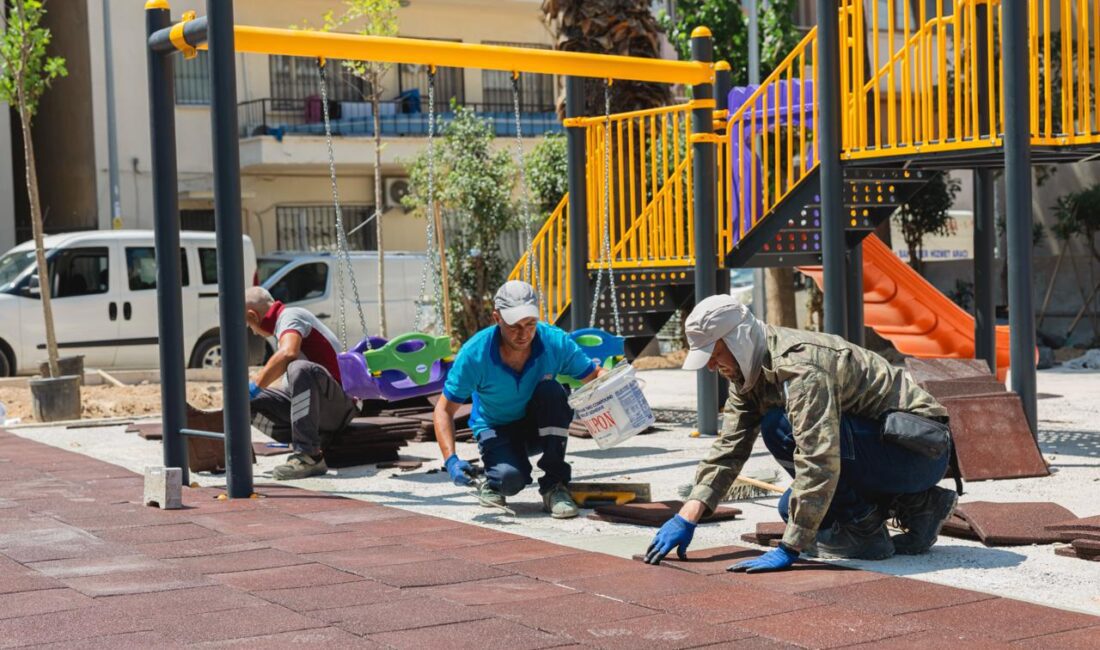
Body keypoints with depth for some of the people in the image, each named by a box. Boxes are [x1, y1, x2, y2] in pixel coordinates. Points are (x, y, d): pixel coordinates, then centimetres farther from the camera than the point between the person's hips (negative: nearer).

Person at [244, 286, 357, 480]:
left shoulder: (290, 316, -7)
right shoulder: (283, 321, 23)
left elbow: (288, 353, -29)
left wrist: (253, 386, -22)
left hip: (338, 404, -9)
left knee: (300, 368, -38)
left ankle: (310, 456, -34)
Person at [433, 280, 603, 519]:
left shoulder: (555, 342, -21)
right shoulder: (474, 353, -25)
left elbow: (595, 376, -10)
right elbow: (444, 409, -18)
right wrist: (451, 460, -31)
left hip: (540, 427, 2)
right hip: (495, 429, -2)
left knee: (550, 390, -31)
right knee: (512, 478, -33)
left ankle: (554, 484, -19)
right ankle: (492, 480, 8)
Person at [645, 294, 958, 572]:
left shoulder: (799, 365, -28)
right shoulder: (749, 371, 4)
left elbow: (818, 461, -34)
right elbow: (729, 447, 5)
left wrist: (788, 550, -34)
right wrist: (688, 517, -5)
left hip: (921, 447, -10)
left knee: (781, 427, -23)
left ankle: (863, 529, -12)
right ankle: (918, 504, 12)